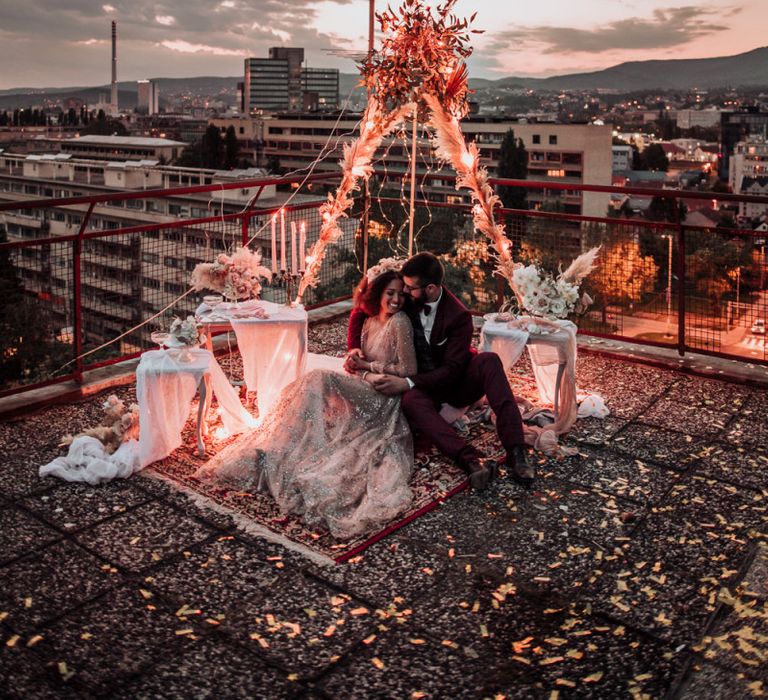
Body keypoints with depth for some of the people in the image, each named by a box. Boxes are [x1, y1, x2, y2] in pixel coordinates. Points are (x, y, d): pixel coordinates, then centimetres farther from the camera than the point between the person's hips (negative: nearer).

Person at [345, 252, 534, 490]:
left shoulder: (459, 316, -19)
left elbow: (452, 370, -22)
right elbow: (359, 313, 6)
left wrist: (408, 382, -32)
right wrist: (354, 348, -11)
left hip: (456, 382, -2)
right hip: (424, 386, 2)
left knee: (489, 360, -34)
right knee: (411, 401, -36)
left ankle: (515, 451, -43)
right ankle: (472, 460, -53)